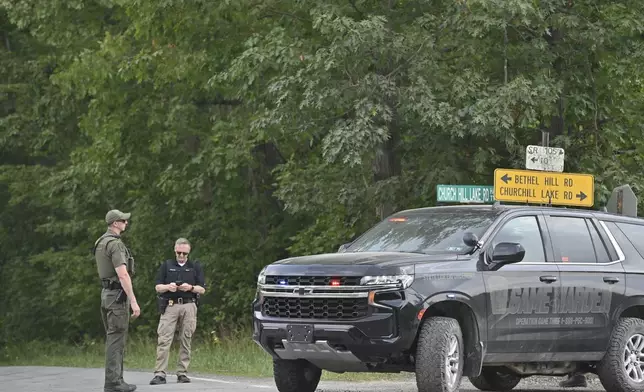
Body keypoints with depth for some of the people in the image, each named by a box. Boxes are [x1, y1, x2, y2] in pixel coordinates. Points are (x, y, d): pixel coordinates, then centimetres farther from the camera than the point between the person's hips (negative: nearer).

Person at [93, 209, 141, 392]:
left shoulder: (100, 242, 15)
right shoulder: (115, 244, -17)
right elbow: (123, 275, -24)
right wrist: (133, 301, -24)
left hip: (106, 293, 10)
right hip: (118, 295, -10)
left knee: (114, 339, 13)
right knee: (116, 339, -8)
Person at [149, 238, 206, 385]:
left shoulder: (195, 267, 12)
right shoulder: (166, 266, 12)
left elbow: (202, 289, 8)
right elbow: (157, 287, 9)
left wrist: (191, 287, -12)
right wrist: (168, 287, -12)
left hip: (188, 306, 1)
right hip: (170, 306, -1)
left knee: (186, 341, 1)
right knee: (164, 340, -9)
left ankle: (182, 373, 6)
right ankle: (160, 374, -13)